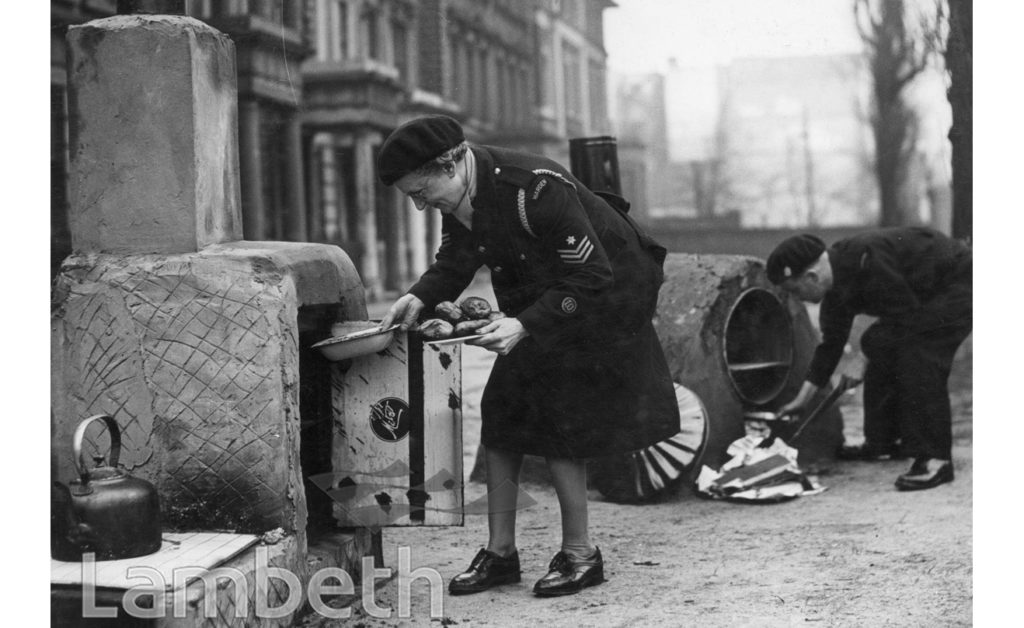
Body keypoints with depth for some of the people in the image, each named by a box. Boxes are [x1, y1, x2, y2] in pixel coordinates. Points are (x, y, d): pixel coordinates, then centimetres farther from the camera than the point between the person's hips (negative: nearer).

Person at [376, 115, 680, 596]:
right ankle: (500, 552, 13)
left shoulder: (534, 190, -34)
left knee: (557, 418, -9)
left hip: (602, 300, -8)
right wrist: (420, 298, -17)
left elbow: (591, 277, -30)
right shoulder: (458, 193, -9)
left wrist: (523, 325, -38)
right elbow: (453, 263, 4)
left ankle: (579, 554, 6)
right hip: (536, 301, 9)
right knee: (500, 412, 5)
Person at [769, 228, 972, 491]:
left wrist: (866, 369, -14)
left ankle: (936, 460, -20)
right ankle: (881, 442, 20)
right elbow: (831, 343, 9)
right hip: (924, 294, 10)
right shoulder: (837, 291, -1)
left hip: (957, 285, -10)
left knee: (917, 356, -22)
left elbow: (905, 317, -27)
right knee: (877, 342, 8)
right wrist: (802, 399, 11)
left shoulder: (866, 261, -32)